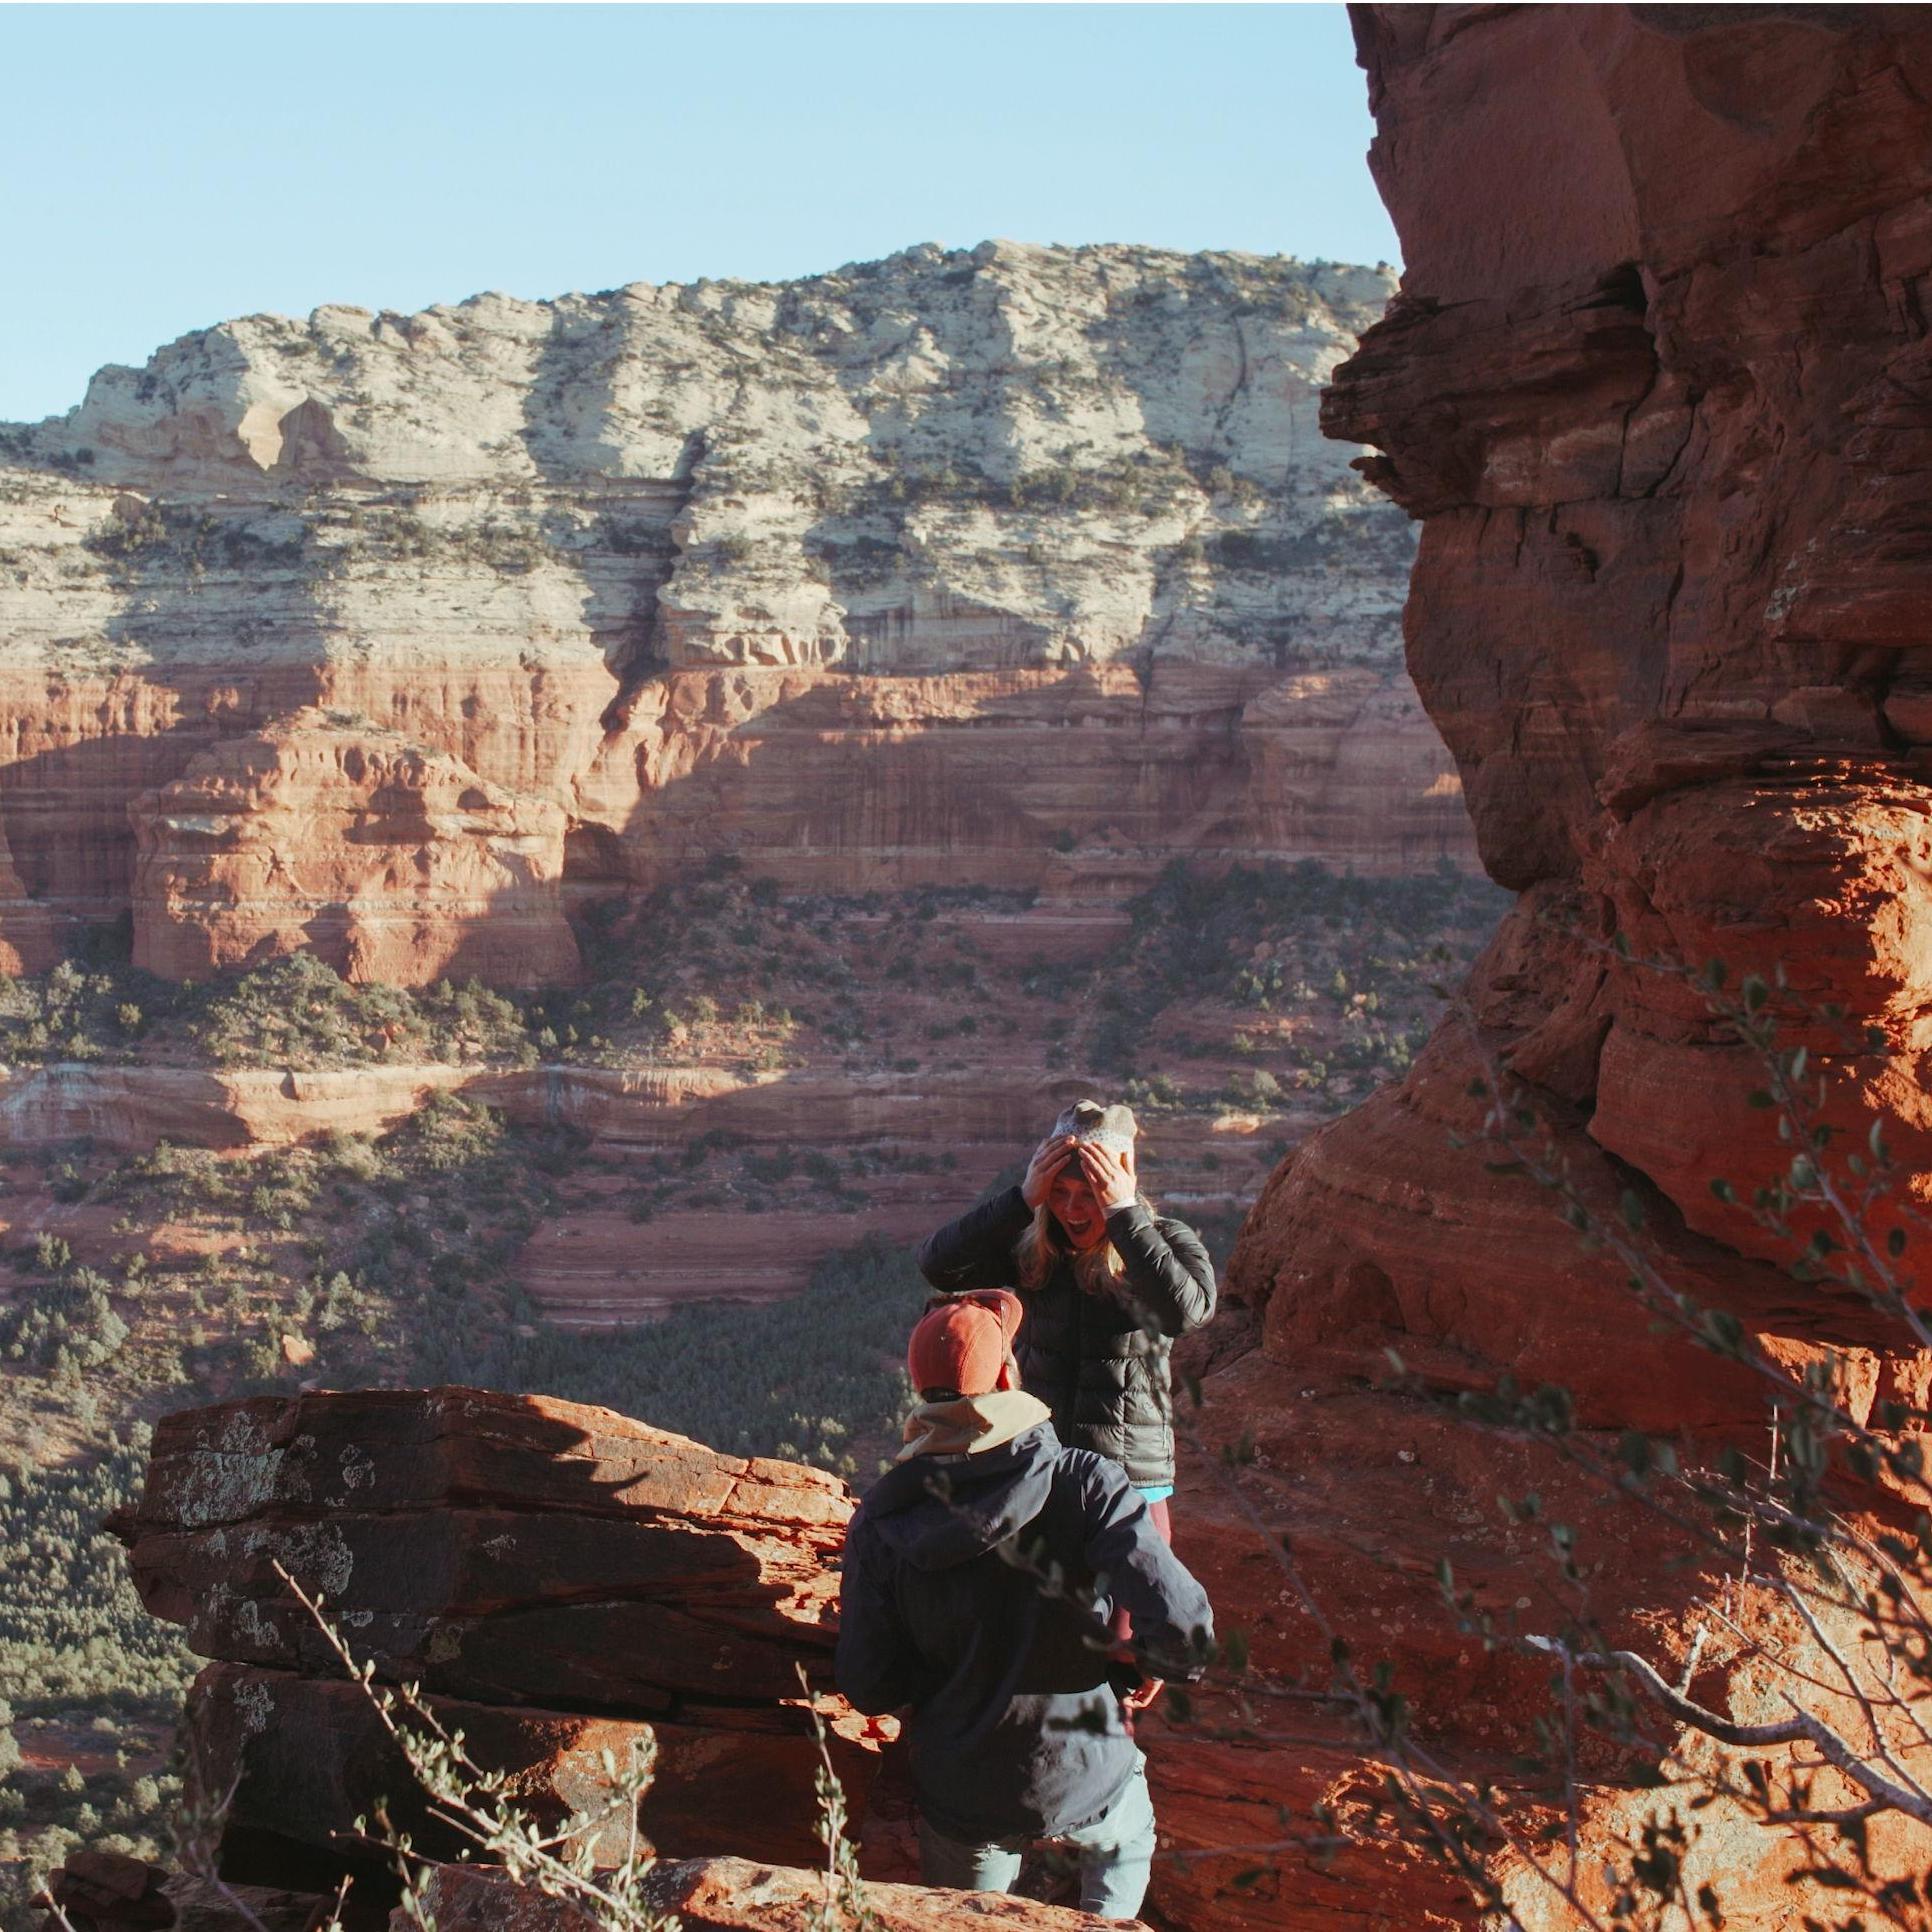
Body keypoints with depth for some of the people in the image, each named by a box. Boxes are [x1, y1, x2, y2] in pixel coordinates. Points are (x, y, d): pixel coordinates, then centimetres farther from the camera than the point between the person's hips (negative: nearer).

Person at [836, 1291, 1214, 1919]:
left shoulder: (882, 1521, -14)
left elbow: (867, 1688, -11)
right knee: (1126, 1843, 34)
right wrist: (1129, 1661, -5)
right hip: (1088, 1779, 0)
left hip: (962, 1801, 1)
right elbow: (1184, 1629, -28)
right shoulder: (1086, 1484, -20)